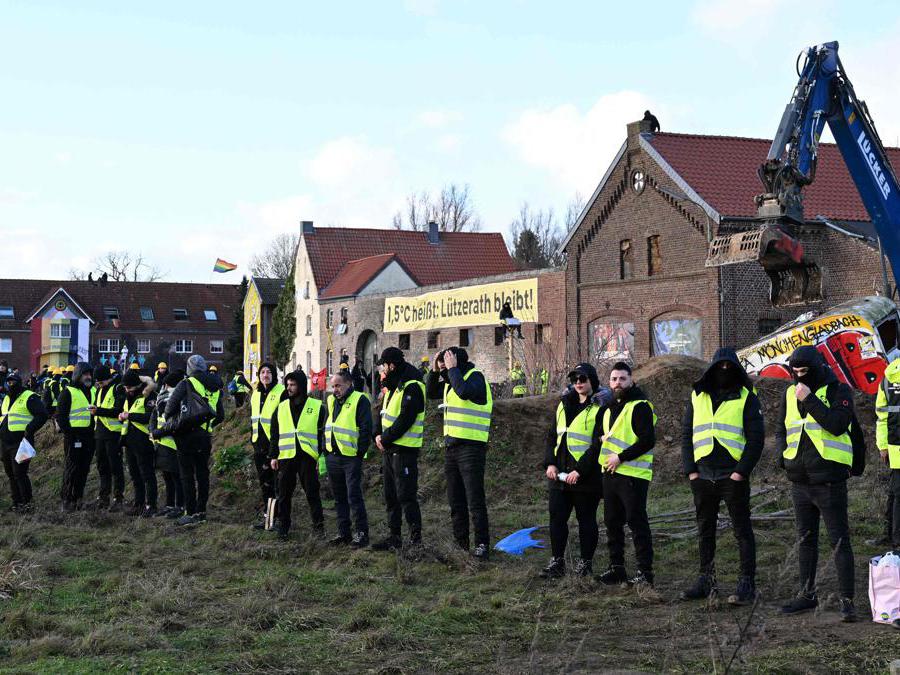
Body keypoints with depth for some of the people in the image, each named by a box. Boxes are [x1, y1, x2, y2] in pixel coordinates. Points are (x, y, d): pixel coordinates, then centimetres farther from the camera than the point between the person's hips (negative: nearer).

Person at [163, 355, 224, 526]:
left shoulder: (185, 384, -8)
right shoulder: (215, 388, 10)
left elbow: (170, 407, -12)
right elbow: (220, 415, 14)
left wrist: (168, 421, 6)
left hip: (186, 436, -5)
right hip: (205, 436, 5)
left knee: (187, 475, -1)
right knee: (202, 474, 12)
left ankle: (190, 513, -2)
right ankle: (201, 512, 17)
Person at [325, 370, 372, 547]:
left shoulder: (359, 400, -9)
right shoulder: (332, 401, 14)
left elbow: (366, 428, -13)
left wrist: (359, 452, -15)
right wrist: (326, 451, 12)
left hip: (351, 457, -8)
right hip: (333, 457, 8)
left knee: (354, 496, -7)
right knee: (339, 497, 12)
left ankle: (361, 533, 0)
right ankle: (343, 532, 20)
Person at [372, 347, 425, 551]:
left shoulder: (412, 387, -16)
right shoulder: (393, 385, 15)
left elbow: (404, 420, -21)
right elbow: (383, 412, 16)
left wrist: (386, 439, -14)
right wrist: (378, 434, -1)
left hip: (404, 450, -10)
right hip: (390, 449, 10)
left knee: (406, 496, -9)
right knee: (390, 495, 14)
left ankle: (416, 539, -5)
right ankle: (393, 537, 21)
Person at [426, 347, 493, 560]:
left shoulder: (475, 376, -12)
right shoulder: (450, 380, 13)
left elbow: (465, 392, -31)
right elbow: (431, 393, 21)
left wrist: (452, 368, -20)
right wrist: (435, 370, 6)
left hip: (471, 447, -9)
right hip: (451, 446, 9)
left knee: (475, 500, -6)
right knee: (455, 500, 13)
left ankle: (482, 544, -1)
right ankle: (460, 542, 21)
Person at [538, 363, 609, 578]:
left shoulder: (600, 407, -7)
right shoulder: (564, 403, 13)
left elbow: (598, 445, -14)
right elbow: (552, 435, 14)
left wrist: (579, 470, -18)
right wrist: (550, 463, 0)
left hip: (587, 476, -6)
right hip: (559, 473, 6)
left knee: (586, 519, 5)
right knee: (556, 517, 7)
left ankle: (585, 564, 15)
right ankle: (557, 562, 16)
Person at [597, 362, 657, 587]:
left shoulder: (640, 406, -10)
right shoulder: (610, 408, 17)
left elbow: (648, 440, -18)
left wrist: (621, 457, -18)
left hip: (633, 475, -9)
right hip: (610, 473, 9)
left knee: (637, 522, -5)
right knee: (612, 522, 12)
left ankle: (645, 571, 0)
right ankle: (616, 568, 21)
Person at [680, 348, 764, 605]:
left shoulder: (747, 398, 0)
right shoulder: (697, 397, 11)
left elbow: (756, 437, -5)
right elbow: (686, 434, 12)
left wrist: (742, 471, -12)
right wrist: (690, 470, 2)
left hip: (733, 477, -4)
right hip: (703, 477, 4)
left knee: (742, 531, -1)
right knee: (705, 530, 11)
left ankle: (747, 584, 4)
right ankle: (706, 581, 20)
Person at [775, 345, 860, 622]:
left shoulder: (838, 390, -6)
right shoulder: (790, 394, 11)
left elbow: (838, 424, -22)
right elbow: (781, 429, 22)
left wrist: (809, 400, -23)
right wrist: (783, 457, 6)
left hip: (829, 481, -6)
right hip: (800, 482, 6)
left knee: (839, 541, -4)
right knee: (806, 539, 15)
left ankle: (847, 600, -2)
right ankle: (807, 595, 25)